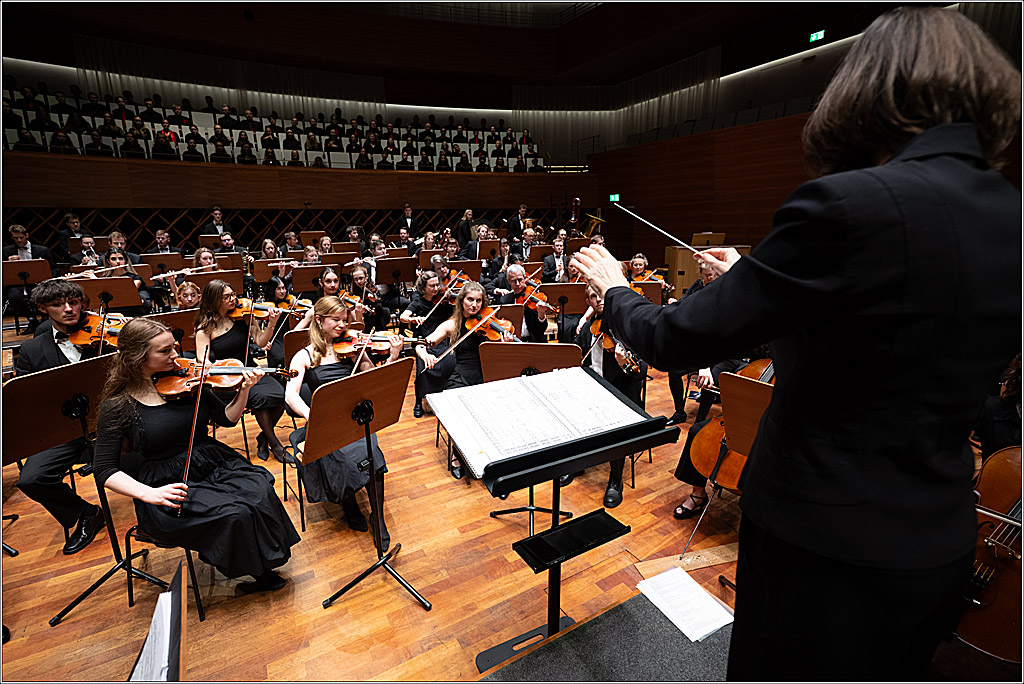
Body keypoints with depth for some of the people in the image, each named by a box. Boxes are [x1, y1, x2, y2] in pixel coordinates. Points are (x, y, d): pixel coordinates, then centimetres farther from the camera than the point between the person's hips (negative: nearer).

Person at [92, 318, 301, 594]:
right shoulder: (117, 405, -5)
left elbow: (227, 418, 7)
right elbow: (105, 471, -6)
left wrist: (244, 389, -11)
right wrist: (149, 493, -22)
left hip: (215, 465, 4)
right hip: (171, 486, -3)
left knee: (260, 489, -25)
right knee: (234, 514, -27)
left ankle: (264, 570, -3)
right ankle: (252, 570, 2)